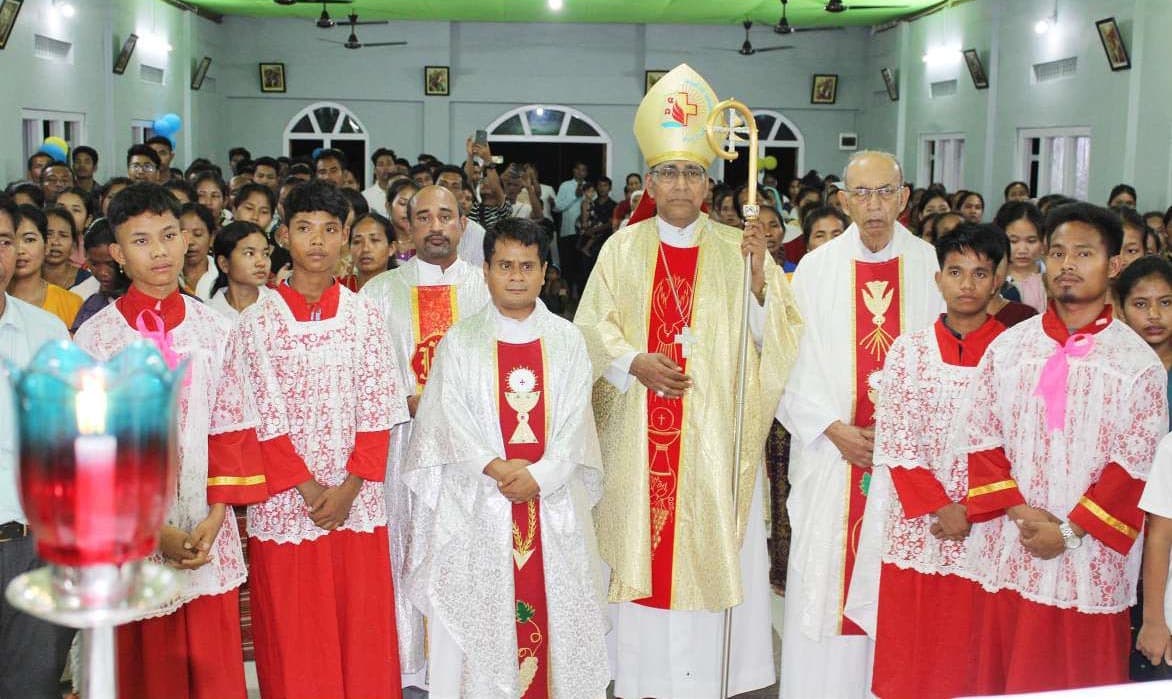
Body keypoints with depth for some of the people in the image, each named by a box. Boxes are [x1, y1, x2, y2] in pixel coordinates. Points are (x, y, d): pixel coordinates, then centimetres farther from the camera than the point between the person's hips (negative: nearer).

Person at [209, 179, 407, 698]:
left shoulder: (364, 316, 4)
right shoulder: (258, 321, -2)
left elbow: (378, 411, 1)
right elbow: (263, 419, -5)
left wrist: (349, 489, -9)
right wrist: (309, 490, -11)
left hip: (358, 506, 2)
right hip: (285, 505, -1)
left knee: (363, 634, 7)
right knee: (293, 642, 6)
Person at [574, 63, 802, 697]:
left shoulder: (737, 249, 3)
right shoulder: (622, 249, 5)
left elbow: (773, 336, -3)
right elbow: (591, 328, 3)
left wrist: (758, 276, -19)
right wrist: (634, 362, -14)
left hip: (714, 434, 0)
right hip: (638, 435, 1)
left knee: (712, 550, 1)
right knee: (639, 549, 4)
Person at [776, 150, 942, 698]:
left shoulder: (933, 266, 3)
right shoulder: (816, 268, 2)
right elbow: (794, 364, 0)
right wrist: (835, 429, -9)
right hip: (831, 449, 0)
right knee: (825, 575, 3)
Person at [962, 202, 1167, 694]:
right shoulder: (1008, 348, 6)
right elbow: (980, 438, 4)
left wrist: (1069, 530, -12)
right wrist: (1022, 514, -8)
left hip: (1092, 564, -2)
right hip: (1010, 557, 2)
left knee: (1084, 680, 6)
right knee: (1003, 680, 10)